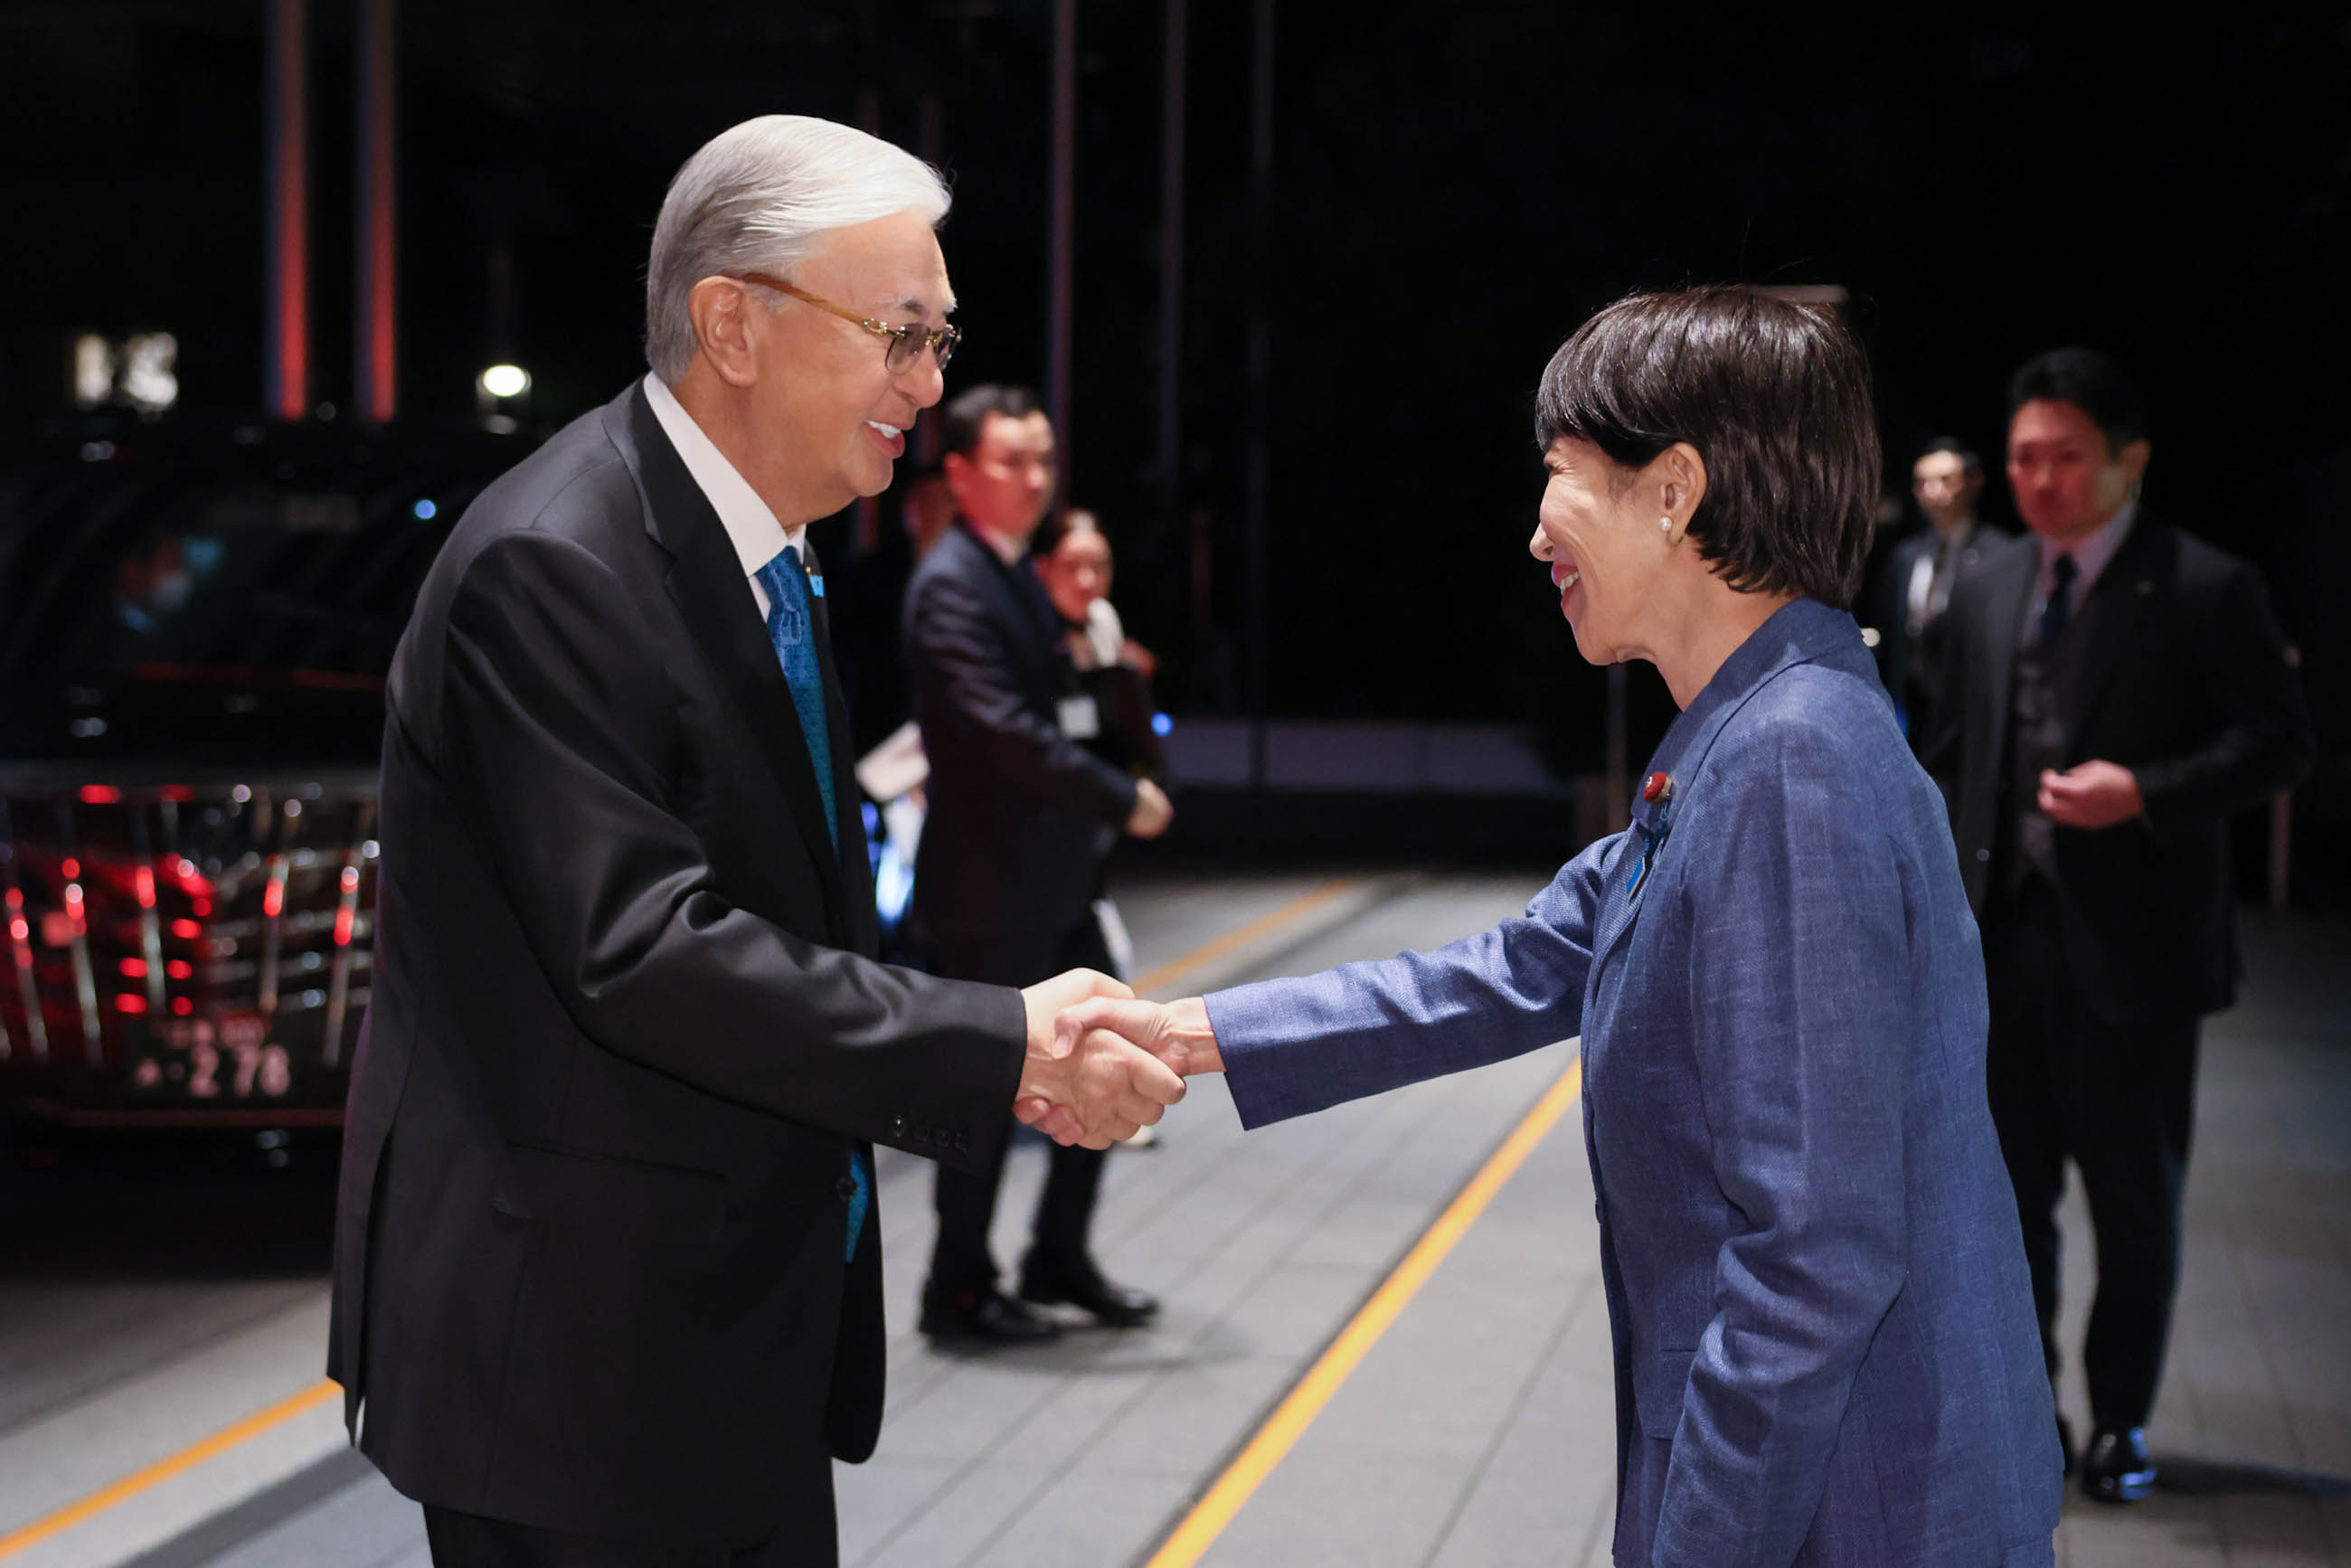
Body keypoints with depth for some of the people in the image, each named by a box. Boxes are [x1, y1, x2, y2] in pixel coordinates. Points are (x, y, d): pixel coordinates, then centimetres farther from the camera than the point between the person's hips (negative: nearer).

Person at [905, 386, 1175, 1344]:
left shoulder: (1018, 578, 14)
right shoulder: (951, 584, -16)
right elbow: (1002, 727, -25)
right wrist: (1120, 799, -20)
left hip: (1053, 877, 9)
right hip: (988, 884, -9)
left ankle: (1061, 1259, 27)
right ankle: (959, 1291, 14)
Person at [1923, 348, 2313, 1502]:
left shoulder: (2204, 589, -7)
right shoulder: (1985, 592, 10)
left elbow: (2279, 740, -8)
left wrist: (2145, 792, -22)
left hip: (2133, 944, -5)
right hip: (2005, 936, 5)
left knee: (2136, 1200, 7)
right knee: (2007, 1189, 12)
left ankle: (2121, 1423, 23)